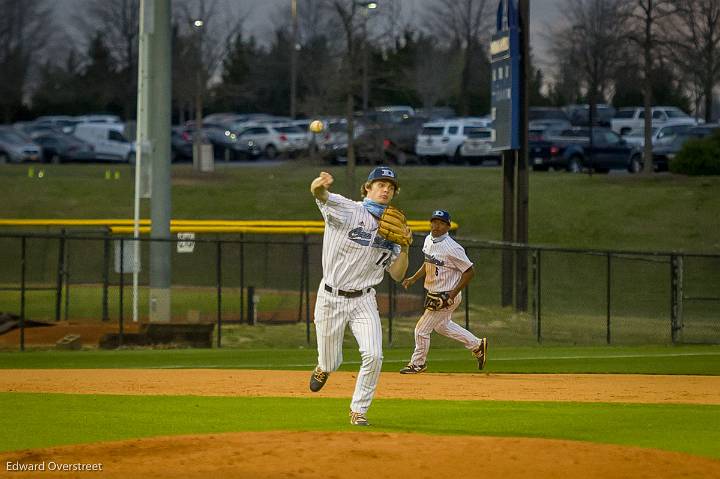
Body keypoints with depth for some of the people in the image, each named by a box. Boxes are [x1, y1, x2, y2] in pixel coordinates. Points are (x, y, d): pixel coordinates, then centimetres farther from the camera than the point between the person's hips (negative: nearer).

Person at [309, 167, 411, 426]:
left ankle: (358, 411, 3)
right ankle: (322, 370, 45)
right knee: (330, 363, 5)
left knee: (373, 356, -16)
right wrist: (319, 187, -55)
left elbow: (397, 275, 7)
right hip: (331, 298, -3)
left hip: (364, 301, 3)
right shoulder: (345, 210, -8)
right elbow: (320, 194, -30)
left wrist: (404, 247, -11)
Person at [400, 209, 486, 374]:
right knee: (442, 325, 26)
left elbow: (469, 271, -21)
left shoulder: (452, 248, -26)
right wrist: (414, 278, 7)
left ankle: (418, 363, 21)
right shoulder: (429, 240, 0)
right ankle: (477, 345, 38)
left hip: (446, 297, -9)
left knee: (422, 329, -1)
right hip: (433, 293, 9)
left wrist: (453, 294, -23)